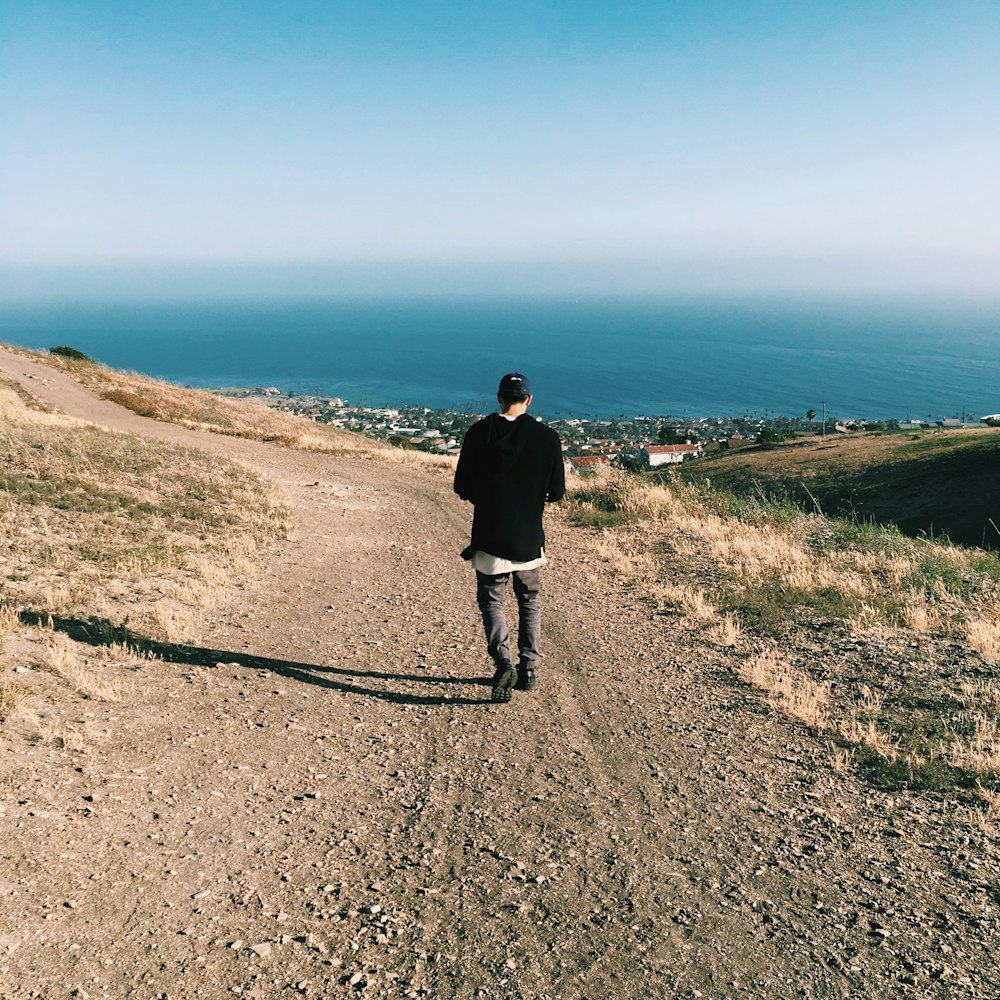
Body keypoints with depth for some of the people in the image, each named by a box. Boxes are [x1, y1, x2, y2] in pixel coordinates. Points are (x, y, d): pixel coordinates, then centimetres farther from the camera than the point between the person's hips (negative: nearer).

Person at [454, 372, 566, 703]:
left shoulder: (479, 433, -6)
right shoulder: (547, 437, -6)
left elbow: (462, 488, -3)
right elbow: (556, 492, -2)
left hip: (489, 537, -1)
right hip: (529, 538, 1)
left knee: (491, 600, 12)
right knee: (530, 601, 20)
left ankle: (503, 661, -8)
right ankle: (528, 669, 20)